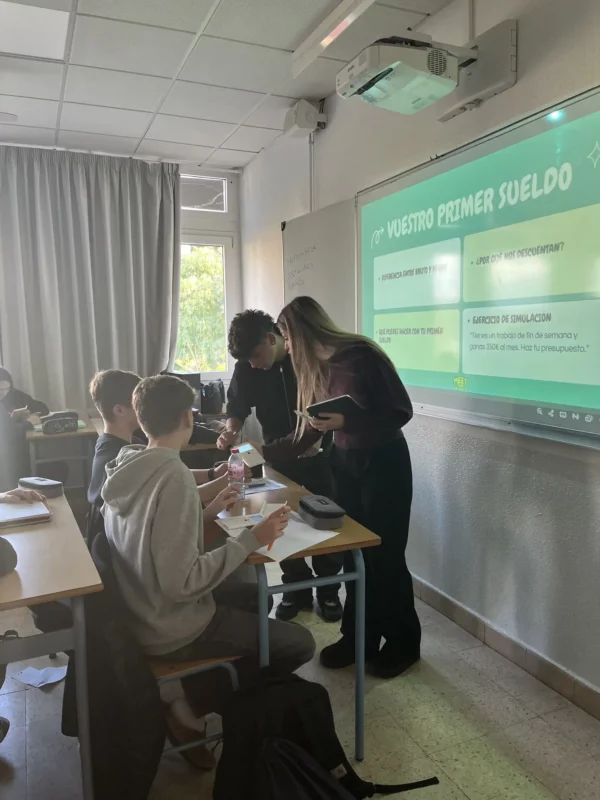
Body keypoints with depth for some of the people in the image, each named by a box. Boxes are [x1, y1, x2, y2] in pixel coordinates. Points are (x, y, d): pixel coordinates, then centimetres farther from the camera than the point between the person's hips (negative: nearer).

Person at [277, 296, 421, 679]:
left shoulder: (363, 355, -20)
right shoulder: (318, 365, 2)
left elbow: (402, 411, -19)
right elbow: (312, 422, 11)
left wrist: (347, 422, -28)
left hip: (384, 462, -6)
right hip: (345, 461, 6)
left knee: (384, 555, 3)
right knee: (353, 551, 9)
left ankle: (403, 644, 22)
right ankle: (359, 636, 26)